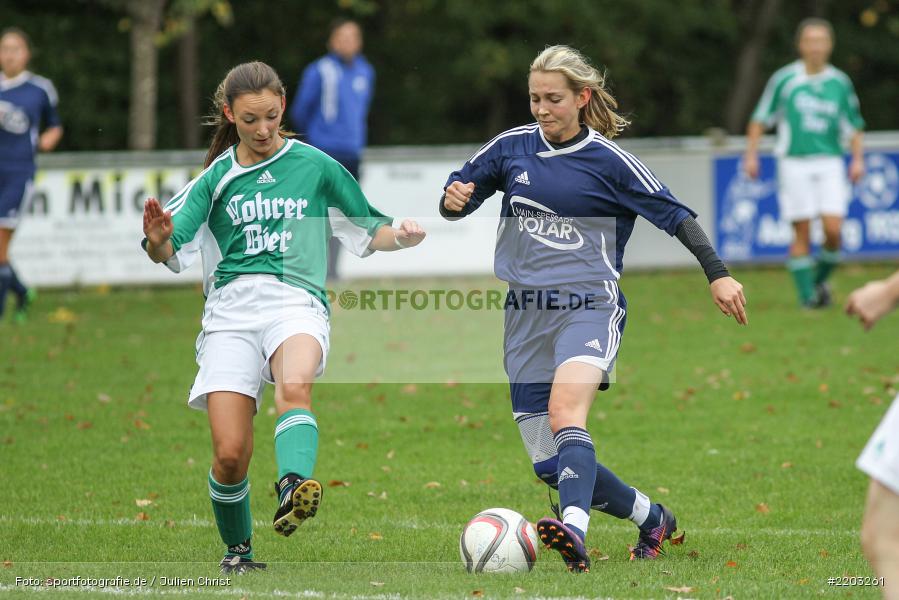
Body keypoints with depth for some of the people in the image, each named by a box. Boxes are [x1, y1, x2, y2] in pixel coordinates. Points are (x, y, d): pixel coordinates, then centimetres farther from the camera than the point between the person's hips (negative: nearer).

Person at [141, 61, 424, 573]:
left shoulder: (316, 166, 11)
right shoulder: (216, 178, 13)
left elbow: (368, 232, 18)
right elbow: (171, 254, 5)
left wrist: (401, 237, -4)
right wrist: (158, 240, -18)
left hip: (296, 298, -1)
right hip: (231, 309, 1)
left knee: (295, 387, -36)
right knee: (230, 454, -9)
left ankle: (294, 488, -59)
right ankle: (238, 549, 16)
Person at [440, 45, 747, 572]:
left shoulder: (608, 160, -3)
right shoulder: (512, 147, 7)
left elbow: (674, 215, 1)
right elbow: (459, 197, 18)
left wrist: (718, 274, -7)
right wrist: (452, 201, -6)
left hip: (589, 306, -5)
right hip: (526, 313, 5)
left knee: (565, 408, -35)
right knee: (550, 465, 4)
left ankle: (574, 532, -54)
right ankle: (652, 518, 27)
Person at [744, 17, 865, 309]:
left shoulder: (840, 82, 6)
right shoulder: (784, 79, -1)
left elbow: (854, 125, 14)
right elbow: (760, 119, 7)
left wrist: (858, 159, 3)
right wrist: (751, 155, 1)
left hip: (830, 163, 2)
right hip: (794, 163, -2)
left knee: (833, 228, -10)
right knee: (802, 233, -4)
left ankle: (821, 280, 14)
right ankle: (806, 294, 4)